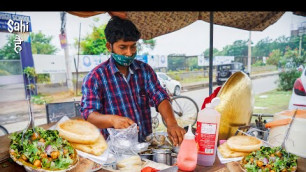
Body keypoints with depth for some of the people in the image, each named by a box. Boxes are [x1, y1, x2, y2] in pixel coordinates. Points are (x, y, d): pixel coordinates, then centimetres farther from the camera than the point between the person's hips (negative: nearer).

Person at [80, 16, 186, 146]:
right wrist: (112, 119, -32)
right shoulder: (95, 77, -4)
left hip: (147, 144, 3)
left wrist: (172, 124, -21)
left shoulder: (145, 70, 7)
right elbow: (88, 115, -11)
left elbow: (160, 98, -3)